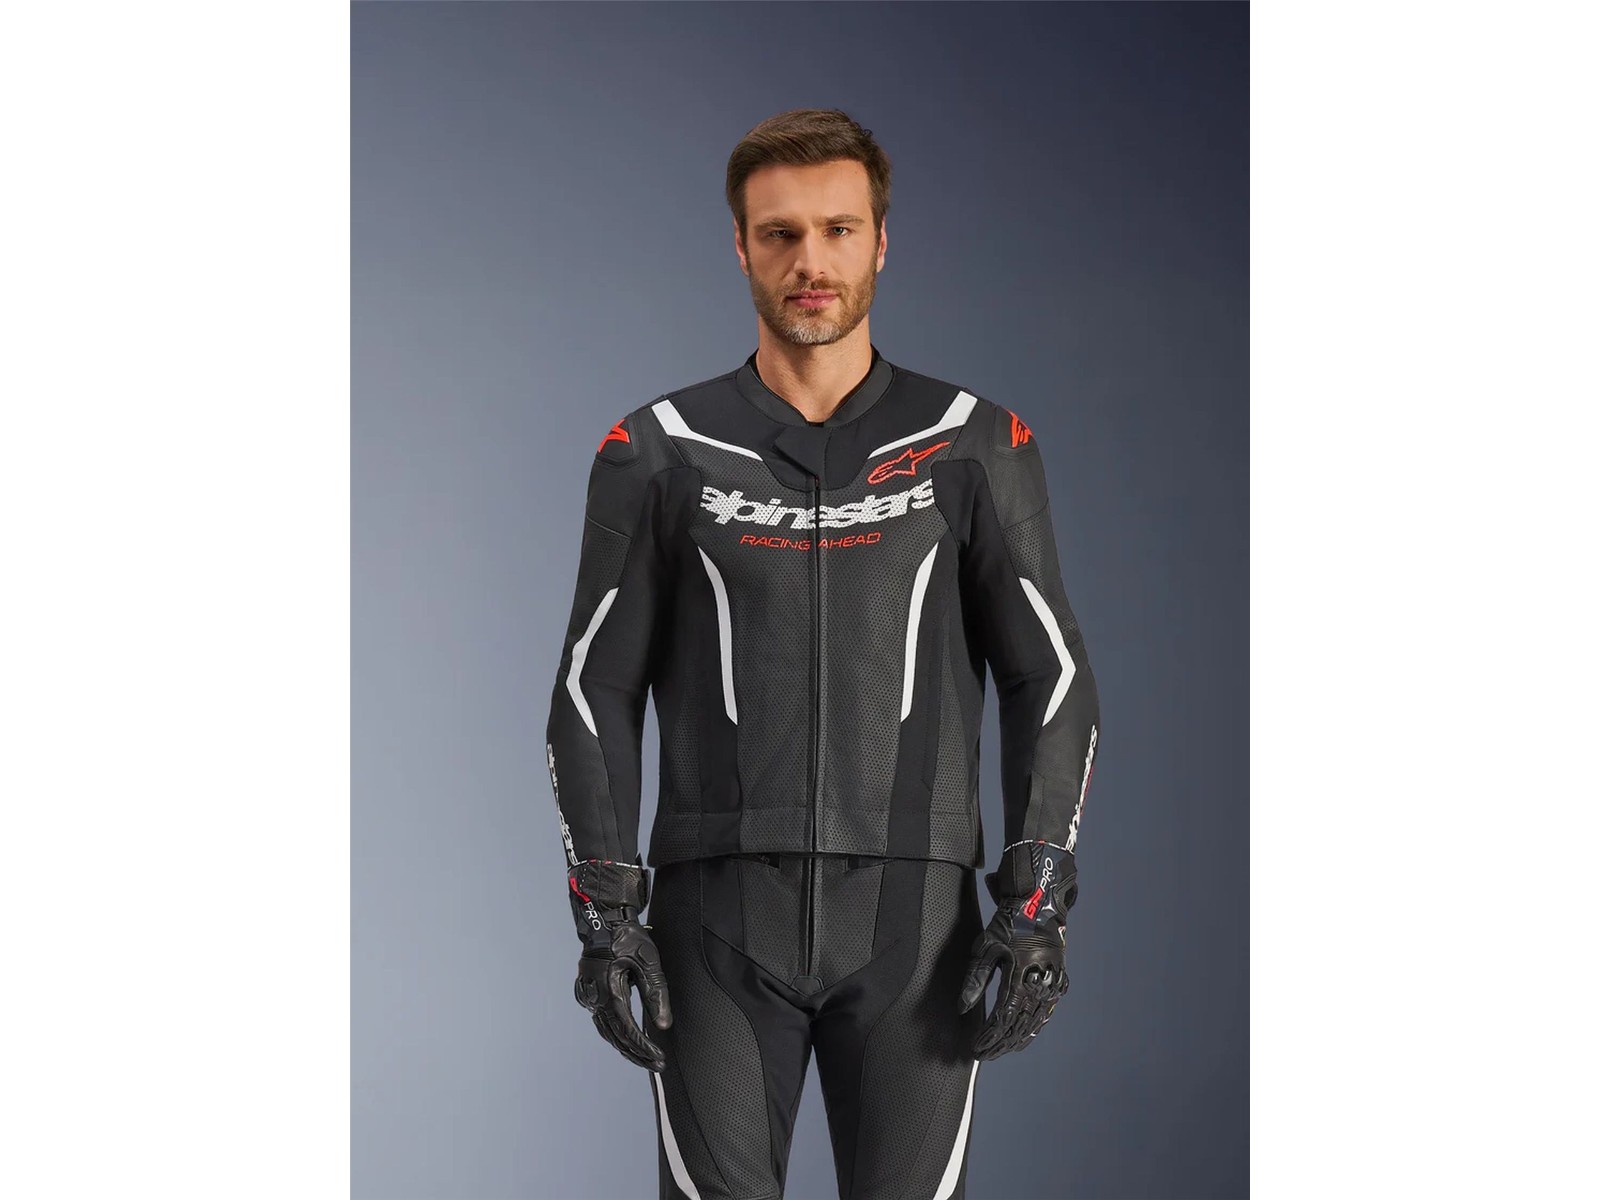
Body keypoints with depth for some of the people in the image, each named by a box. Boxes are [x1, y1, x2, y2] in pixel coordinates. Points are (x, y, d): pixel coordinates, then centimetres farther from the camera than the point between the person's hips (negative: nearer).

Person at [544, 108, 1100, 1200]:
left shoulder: (974, 447, 4)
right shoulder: (659, 455, 4)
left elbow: (1052, 679, 5)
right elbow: (596, 692, 6)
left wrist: (1039, 900, -5)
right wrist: (604, 908, -5)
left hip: (912, 911, 0)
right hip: (721, 915, 0)